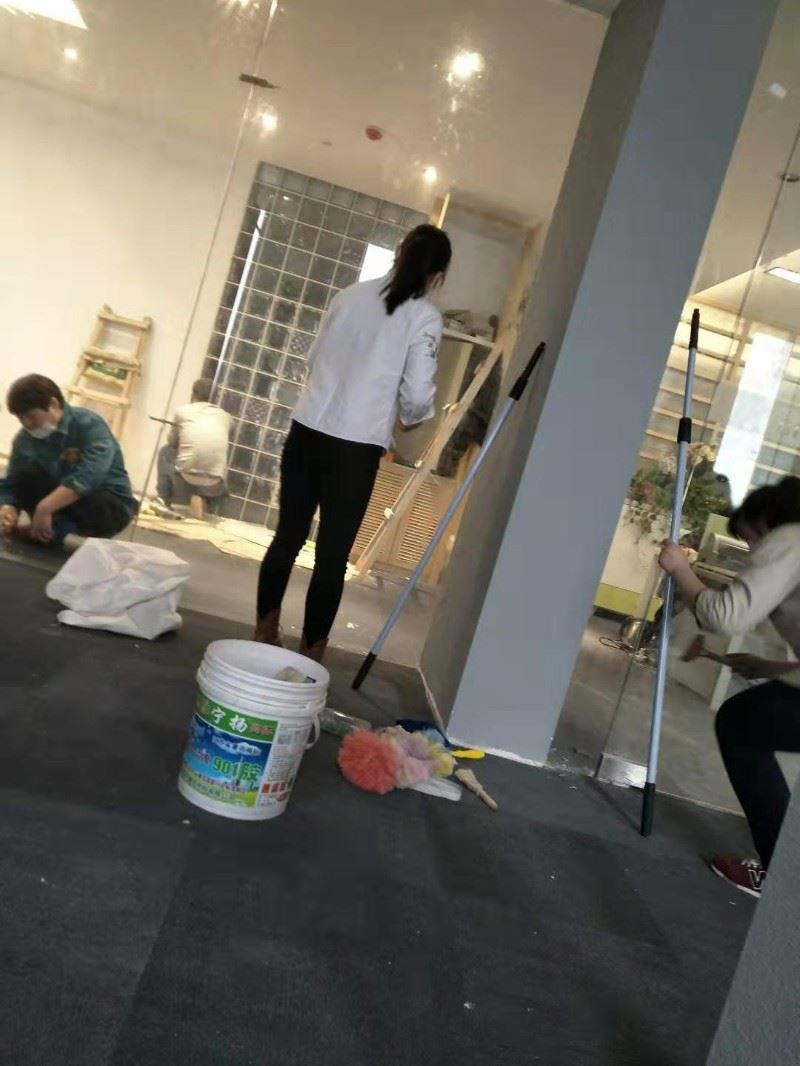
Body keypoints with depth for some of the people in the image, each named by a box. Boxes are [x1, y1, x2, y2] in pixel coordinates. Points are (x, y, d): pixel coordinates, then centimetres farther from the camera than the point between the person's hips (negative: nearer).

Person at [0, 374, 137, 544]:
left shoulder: (90, 425, -21)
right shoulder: (25, 439, -5)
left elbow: (90, 475, -37)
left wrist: (44, 508, -43)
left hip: (109, 504, -4)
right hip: (61, 502, 4)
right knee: (22, 476, -17)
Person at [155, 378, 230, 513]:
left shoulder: (182, 411, 8)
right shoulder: (225, 416, 13)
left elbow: (172, 442, 24)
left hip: (185, 482, -2)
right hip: (214, 488, 2)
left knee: (166, 451, 28)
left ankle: (164, 500, 23)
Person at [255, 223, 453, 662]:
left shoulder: (352, 294, 10)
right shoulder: (425, 317, -4)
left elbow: (316, 355, 16)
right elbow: (418, 392, -8)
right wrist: (412, 418, 13)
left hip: (307, 429, 5)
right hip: (356, 447, -4)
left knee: (288, 535, 14)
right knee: (333, 553, 5)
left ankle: (264, 633, 26)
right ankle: (310, 653, 14)